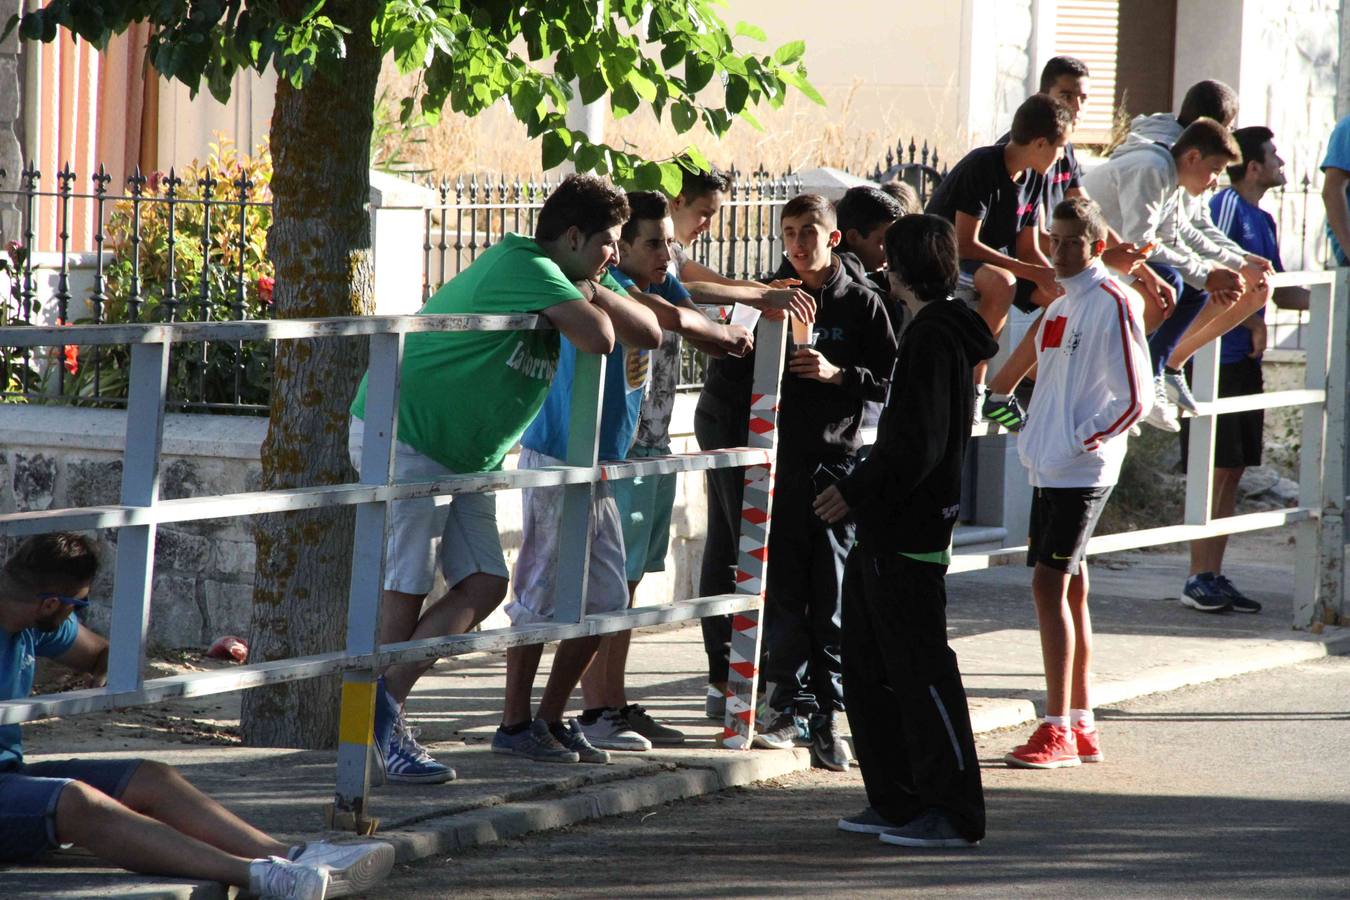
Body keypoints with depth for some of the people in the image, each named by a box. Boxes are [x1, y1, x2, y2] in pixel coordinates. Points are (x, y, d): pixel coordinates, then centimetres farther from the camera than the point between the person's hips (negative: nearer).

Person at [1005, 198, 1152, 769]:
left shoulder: (1112, 303, -10)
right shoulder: (1060, 307, 17)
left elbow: (1134, 398, -14)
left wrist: (1083, 442, -13)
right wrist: (1032, 438, 15)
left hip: (1082, 470, -9)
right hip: (1049, 467, 9)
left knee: (1050, 583, -13)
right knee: (1068, 591, 11)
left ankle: (1059, 730, -12)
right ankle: (1081, 727, 16)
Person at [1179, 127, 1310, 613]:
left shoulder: (1263, 221, 17)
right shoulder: (1227, 206, -10)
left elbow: (1282, 292, 22)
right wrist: (1254, 323, -14)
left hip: (1245, 360, 9)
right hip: (1216, 356, -9)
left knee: (1233, 470, 9)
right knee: (1216, 469, -8)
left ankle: (1214, 576, 12)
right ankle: (1198, 580, -5)